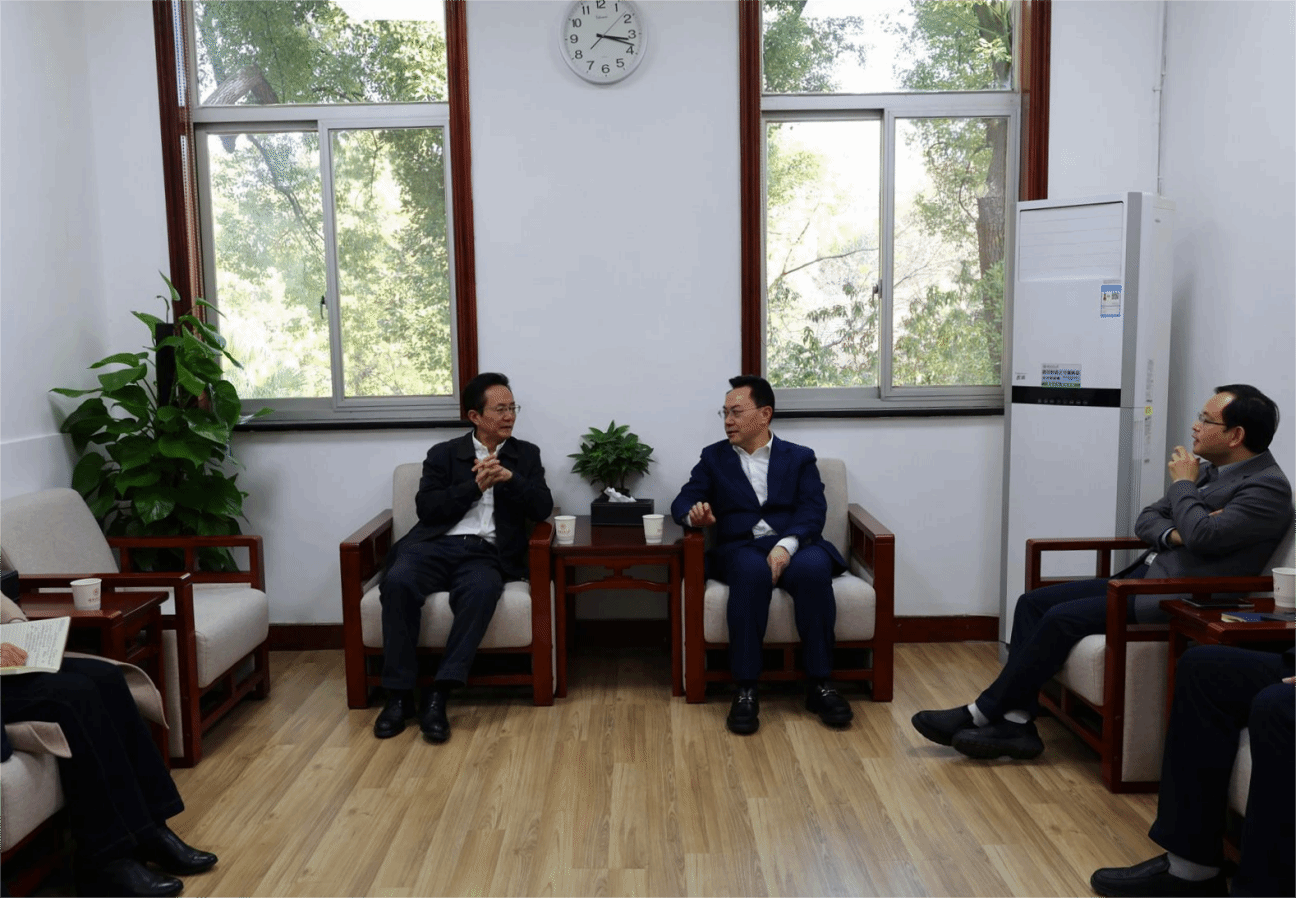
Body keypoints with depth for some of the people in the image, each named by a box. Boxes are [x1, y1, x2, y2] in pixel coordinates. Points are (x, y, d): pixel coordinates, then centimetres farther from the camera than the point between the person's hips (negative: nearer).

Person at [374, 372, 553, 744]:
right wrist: (475, 485, -7)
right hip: (436, 545, 1)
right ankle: (399, 695, -22)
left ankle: (438, 695, -30)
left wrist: (509, 478, -9)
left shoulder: (526, 454, 19)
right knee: (398, 581, -32)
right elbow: (426, 508, 3)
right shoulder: (443, 453, 16)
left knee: (482, 590, -37)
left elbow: (542, 508, 7)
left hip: (486, 553, 0)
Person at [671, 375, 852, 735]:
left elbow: (812, 512, 0)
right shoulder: (713, 457, 19)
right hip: (740, 549, 0)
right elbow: (682, 502, 10)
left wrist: (786, 546, -20)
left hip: (794, 546, 1)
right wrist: (694, 513, -16)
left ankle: (819, 685, -24)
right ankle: (745, 690, -32)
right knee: (753, 570, -37)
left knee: (813, 568, -35)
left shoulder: (800, 458, 15)